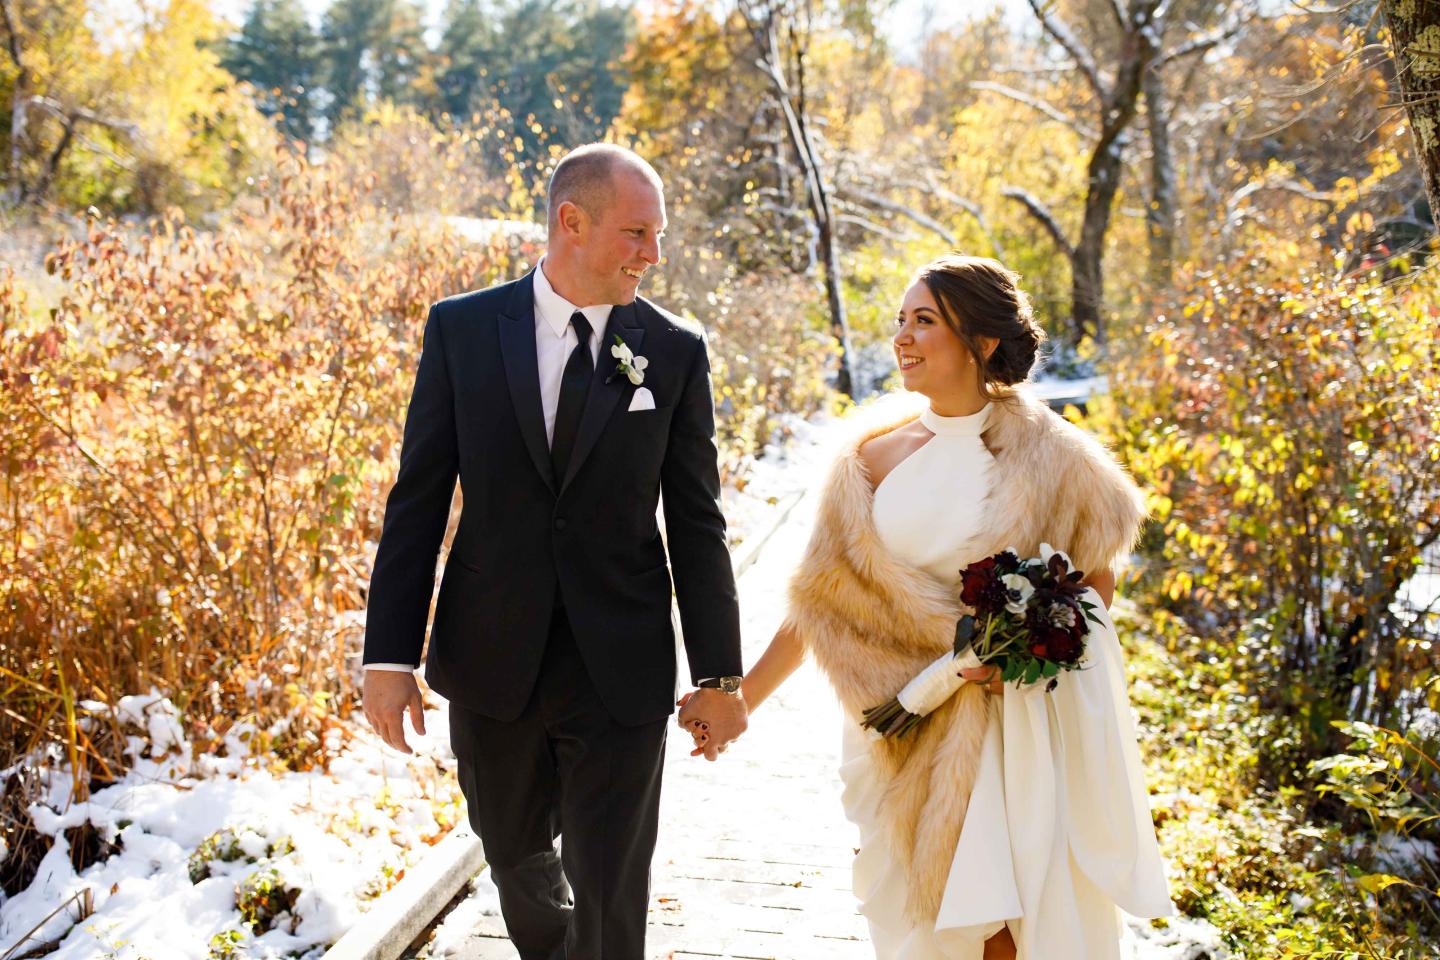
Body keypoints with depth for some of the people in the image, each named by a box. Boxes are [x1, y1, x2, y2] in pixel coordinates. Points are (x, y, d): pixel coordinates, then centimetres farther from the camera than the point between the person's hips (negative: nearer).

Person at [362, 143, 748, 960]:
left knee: (610, 894, 3)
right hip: (493, 662, 1)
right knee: (516, 854, 21)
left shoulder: (676, 352, -3)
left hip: (621, 673, -1)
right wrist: (390, 655, -6)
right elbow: (418, 501, -2)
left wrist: (719, 675, 2)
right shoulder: (462, 329, -3)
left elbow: (696, 524, 1)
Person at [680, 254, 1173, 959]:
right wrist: (741, 699, 4)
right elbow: (822, 595, 7)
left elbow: (1097, 581, 4)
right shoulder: (876, 455, 3)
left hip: (1018, 719, -2)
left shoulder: (1045, 453, -3)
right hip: (906, 731, 2)